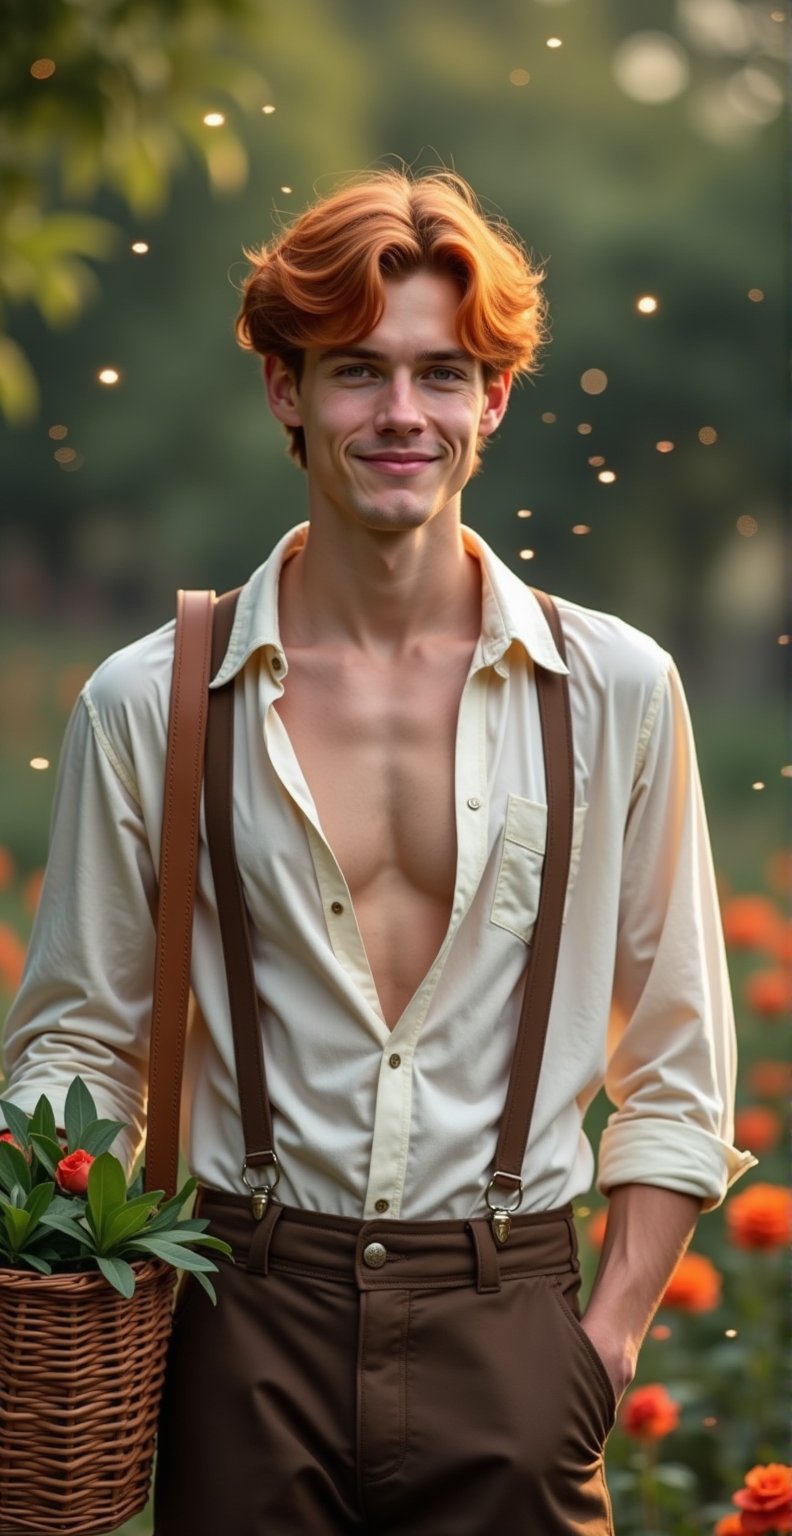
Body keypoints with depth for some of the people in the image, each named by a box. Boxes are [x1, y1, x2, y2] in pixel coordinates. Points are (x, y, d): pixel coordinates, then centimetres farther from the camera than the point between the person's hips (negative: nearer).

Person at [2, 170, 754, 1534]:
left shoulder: (614, 691, 2)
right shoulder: (148, 705, 1)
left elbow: (677, 1062, 7)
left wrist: (613, 1329, -1)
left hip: (505, 1321, 0)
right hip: (249, 1317, 0)